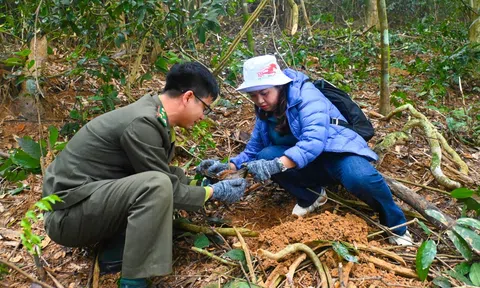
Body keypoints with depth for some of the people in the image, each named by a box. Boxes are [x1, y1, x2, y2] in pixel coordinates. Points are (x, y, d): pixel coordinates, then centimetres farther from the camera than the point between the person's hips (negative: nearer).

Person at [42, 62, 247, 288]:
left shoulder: (153, 115, 4)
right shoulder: (143, 123, -23)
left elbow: (162, 172, 16)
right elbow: (167, 190, -17)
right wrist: (214, 192, -4)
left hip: (91, 198, 9)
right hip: (68, 212, -9)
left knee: (176, 179, 7)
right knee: (157, 186, -29)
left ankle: (115, 254, 4)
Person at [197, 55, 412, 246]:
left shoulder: (305, 95, -20)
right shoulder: (265, 113, 2)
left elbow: (314, 141, -35)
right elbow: (253, 151, 4)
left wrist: (277, 165, -48)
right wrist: (229, 167, -15)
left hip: (338, 153, -5)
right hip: (309, 166, 6)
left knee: (359, 178, -38)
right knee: (266, 156, -21)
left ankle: (396, 226, -9)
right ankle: (311, 196, 1)